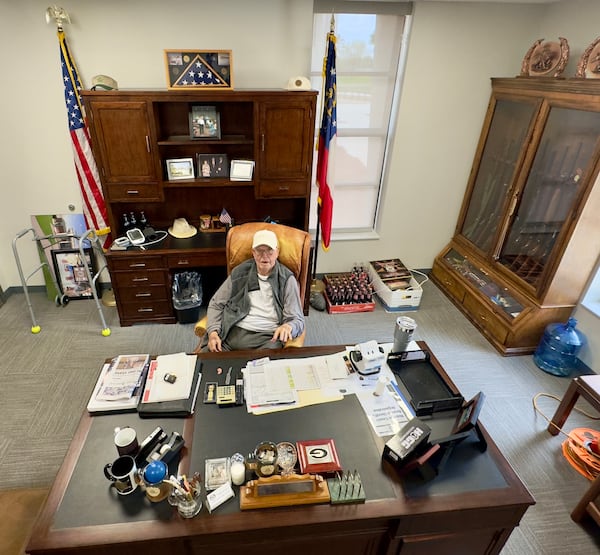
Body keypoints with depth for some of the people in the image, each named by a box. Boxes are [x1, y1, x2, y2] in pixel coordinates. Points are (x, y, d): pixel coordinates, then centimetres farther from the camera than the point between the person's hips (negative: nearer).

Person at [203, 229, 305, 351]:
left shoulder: (287, 279, 2)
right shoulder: (239, 273, 10)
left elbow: (297, 319, 0)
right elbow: (216, 304, 16)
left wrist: (288, 326, -25)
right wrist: (213, 332, -2)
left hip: (267, 338, -2)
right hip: (232, 332, 2)